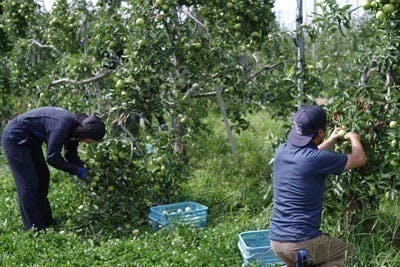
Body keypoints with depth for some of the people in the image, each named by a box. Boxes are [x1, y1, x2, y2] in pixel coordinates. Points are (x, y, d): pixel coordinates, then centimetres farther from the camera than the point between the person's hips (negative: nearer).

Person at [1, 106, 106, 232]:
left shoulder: (75, 127, -4)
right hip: (15, 138, -10)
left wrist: (83, 170, -4)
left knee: (43, 177, 13)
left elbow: (72, 155, 9)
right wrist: (76, 170, -18)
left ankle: (46, 221, 24)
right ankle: (34, 228, 3)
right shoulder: (62, 126, -32)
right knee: (28, 184, -6)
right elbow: (52, 158, -27)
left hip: (30, 140, 10)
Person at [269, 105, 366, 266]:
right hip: (301, 243, -7)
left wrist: (330, 141, 34)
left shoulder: (281, 150, 2)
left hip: (275, 239, 8)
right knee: (347, 253, 17)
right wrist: (354, 139, 20)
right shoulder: (319, 159, -17)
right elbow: (360, 160, 0)